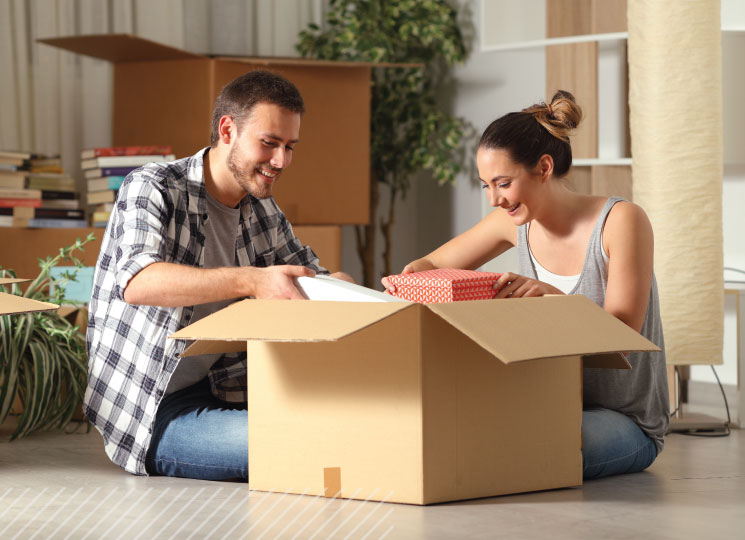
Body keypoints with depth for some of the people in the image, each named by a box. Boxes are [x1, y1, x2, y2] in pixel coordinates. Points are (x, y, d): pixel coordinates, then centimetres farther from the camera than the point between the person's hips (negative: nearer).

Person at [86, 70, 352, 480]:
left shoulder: (262, 211, 11)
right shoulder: (152, 189, -12)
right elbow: (137, 282, -32)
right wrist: (250, 281, -44)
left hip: (221, 396, 7)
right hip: (154, 415, -7)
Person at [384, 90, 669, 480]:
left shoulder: (621, 221, -15)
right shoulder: (516, 222, 1)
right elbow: (432, 265, 13)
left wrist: (551, 295, -38)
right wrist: (408, 277, -13)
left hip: (627, 422, -5)